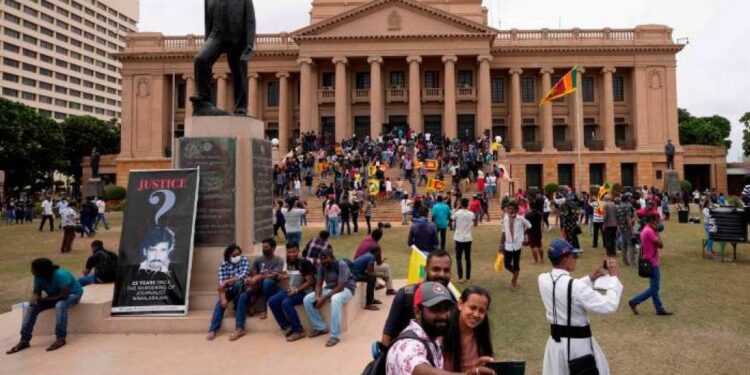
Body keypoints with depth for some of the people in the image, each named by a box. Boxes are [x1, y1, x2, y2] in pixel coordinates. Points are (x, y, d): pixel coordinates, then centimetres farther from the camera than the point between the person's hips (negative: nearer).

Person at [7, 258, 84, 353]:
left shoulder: (61, 275, -34)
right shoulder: (38, 277, -14)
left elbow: (64, 296, -35)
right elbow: (36, 293, -6)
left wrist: (43, 300, -26)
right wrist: (34, 300, -30)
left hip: (72, 294, -7)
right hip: (55, 296, 7)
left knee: (60, 305, -38)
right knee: (32, 307, -12)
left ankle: (60, 338, -31)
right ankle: (24, 340, -8)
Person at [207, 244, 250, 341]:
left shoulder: (244, 260, -11)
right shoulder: (223, 265, -9)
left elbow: (243, 276, -25)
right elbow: (221, 283, -19)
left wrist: (226, 281, -28)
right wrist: (223, 298, -33)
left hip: (241, 289, -2)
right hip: (229, 290, 2)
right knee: (220, 302, -28)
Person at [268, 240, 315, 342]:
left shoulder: (304, 263, -15)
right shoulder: (289, 261, 7)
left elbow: (310, 282, -16)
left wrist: (297, 290, -23)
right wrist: (283, 277, 2)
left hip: (304, 291, -8)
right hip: (291, 289, 8)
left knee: (286, 303, -30)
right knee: (272, 301, -10)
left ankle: (298, 330, -18)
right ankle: (286, 326, 2)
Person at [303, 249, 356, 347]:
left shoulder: (341, 265, -25)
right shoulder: (321, 267, -5)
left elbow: (341, 287, -29)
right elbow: (318, 284, -1)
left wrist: (324, 298, -31)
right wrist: (317, 296, -23)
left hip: (346, 289, -7)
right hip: (330, 288, 7)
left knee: (335, 299, -42)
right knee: (307, 299, -11)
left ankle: (335, 335, -35)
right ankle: (320, 327, 1)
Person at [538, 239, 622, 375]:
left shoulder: (543, 279, -7)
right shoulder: (575, 286, -27)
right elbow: (609, 306, -22)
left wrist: (590, 278, 8)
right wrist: (613, 277, -13)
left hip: (556, 340, 6)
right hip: (578, 342, -6)